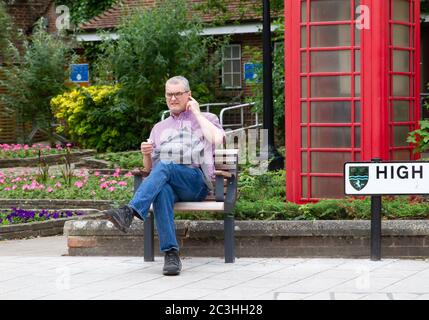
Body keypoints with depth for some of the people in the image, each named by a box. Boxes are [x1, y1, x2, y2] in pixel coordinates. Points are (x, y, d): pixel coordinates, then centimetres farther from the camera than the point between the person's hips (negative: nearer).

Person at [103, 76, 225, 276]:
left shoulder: (206, 119, 21)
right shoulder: (159, 128, 33)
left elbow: (217, 140, -4)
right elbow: (149, 168, 29)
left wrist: (197, 113, 5)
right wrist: (146, 154, 5)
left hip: (197, 181, -3)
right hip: (166, 181, 3)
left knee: (164, 167, -35)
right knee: (162, 192, -36)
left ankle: (129, 212, -52)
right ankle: (171, 254, -45)